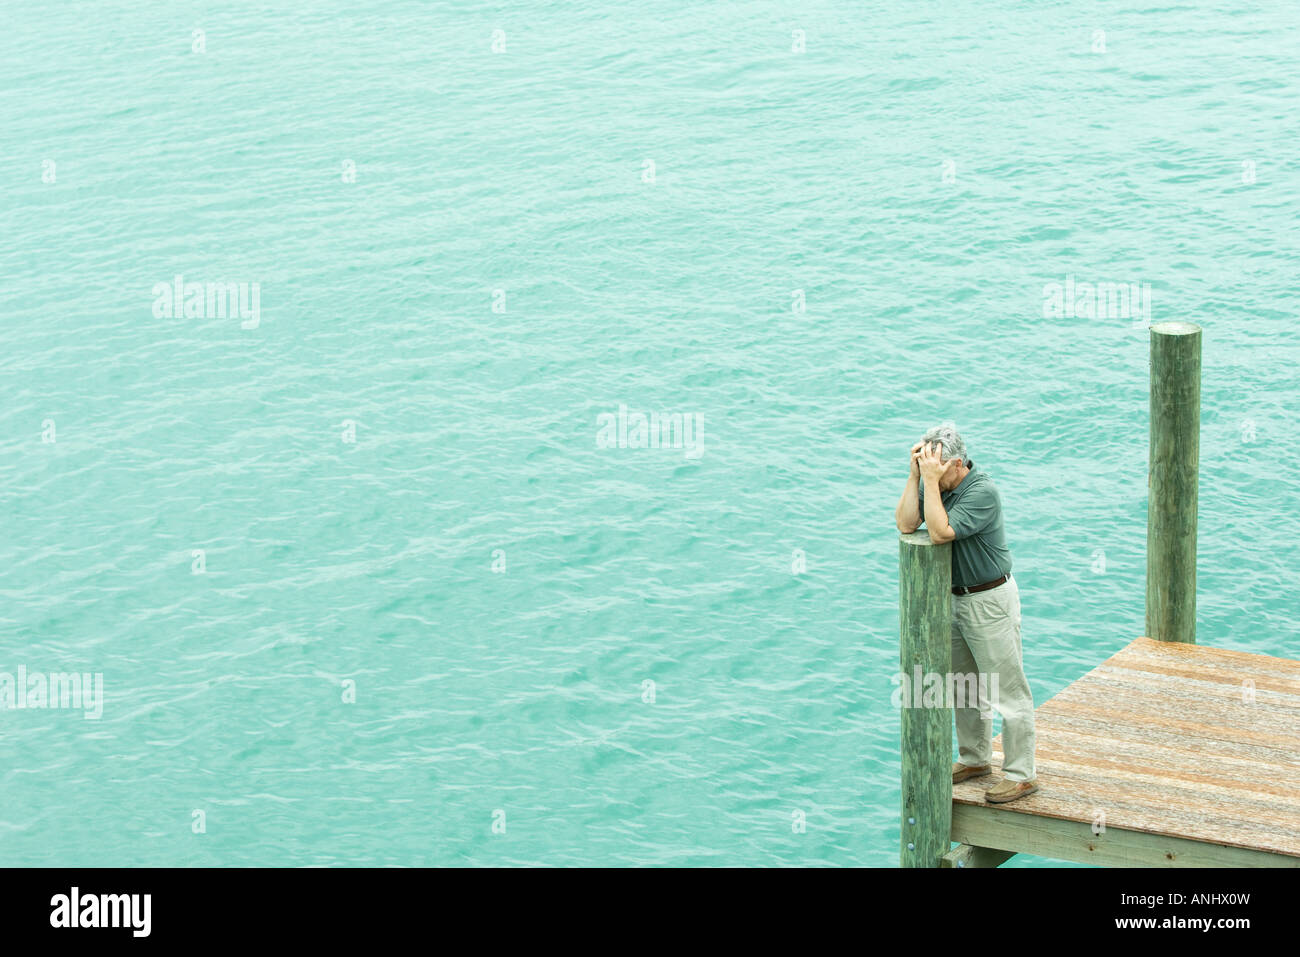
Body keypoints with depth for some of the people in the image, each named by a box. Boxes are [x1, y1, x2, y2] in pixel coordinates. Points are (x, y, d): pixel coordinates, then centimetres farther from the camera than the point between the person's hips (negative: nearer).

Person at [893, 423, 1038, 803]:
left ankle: (1021, 775, 4)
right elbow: (905, 523, -11)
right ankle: (975, 758, 34)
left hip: (990, 601, -8)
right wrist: (915, 474, -16)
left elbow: (940, 532, -32)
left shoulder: (982, 491, -23)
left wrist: (931, 480, -30)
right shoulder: (938, 485, 0)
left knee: (1007, 689, -2)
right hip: (956, 599, 9)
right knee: (962, 684, 19)